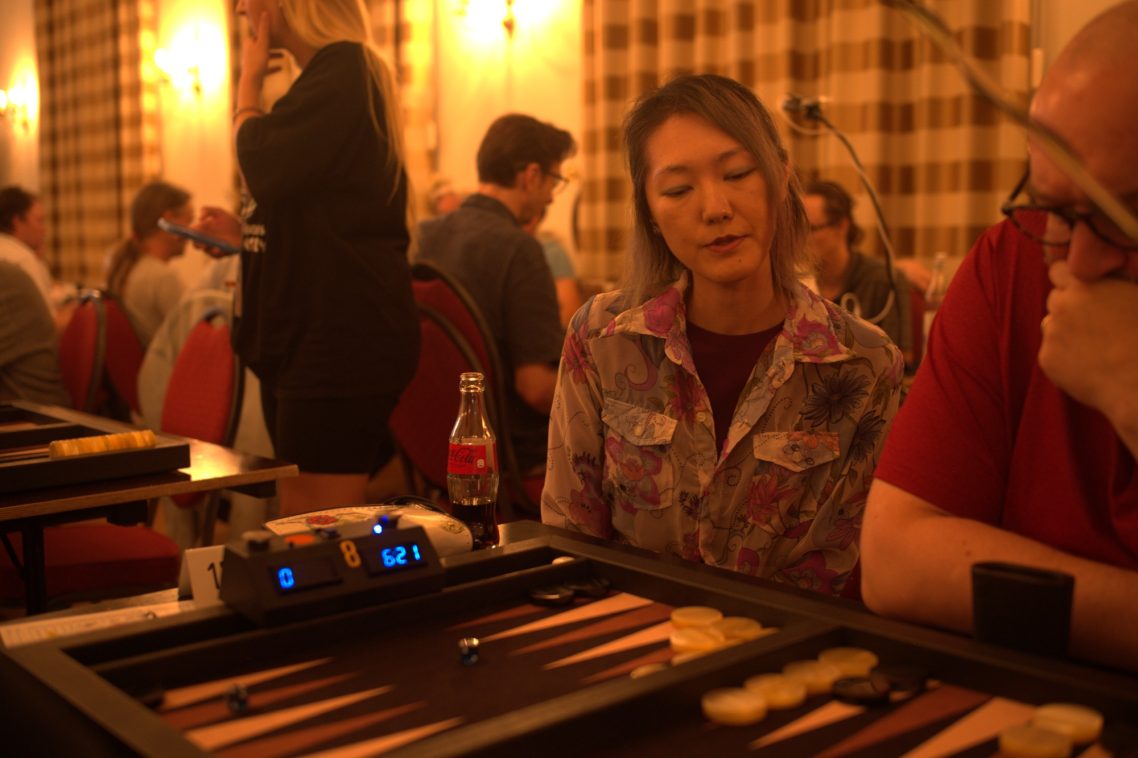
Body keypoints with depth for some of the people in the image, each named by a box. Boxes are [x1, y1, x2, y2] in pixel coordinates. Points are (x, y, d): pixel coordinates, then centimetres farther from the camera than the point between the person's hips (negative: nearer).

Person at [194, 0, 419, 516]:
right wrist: (244, 232, 12)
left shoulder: (344, 70, -10)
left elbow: (265, 169, -19)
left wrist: (249, 80, -3)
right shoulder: (328, 74, 21)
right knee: (297, 527, 15)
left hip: (341, 338, -11)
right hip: (300, 337, 11)